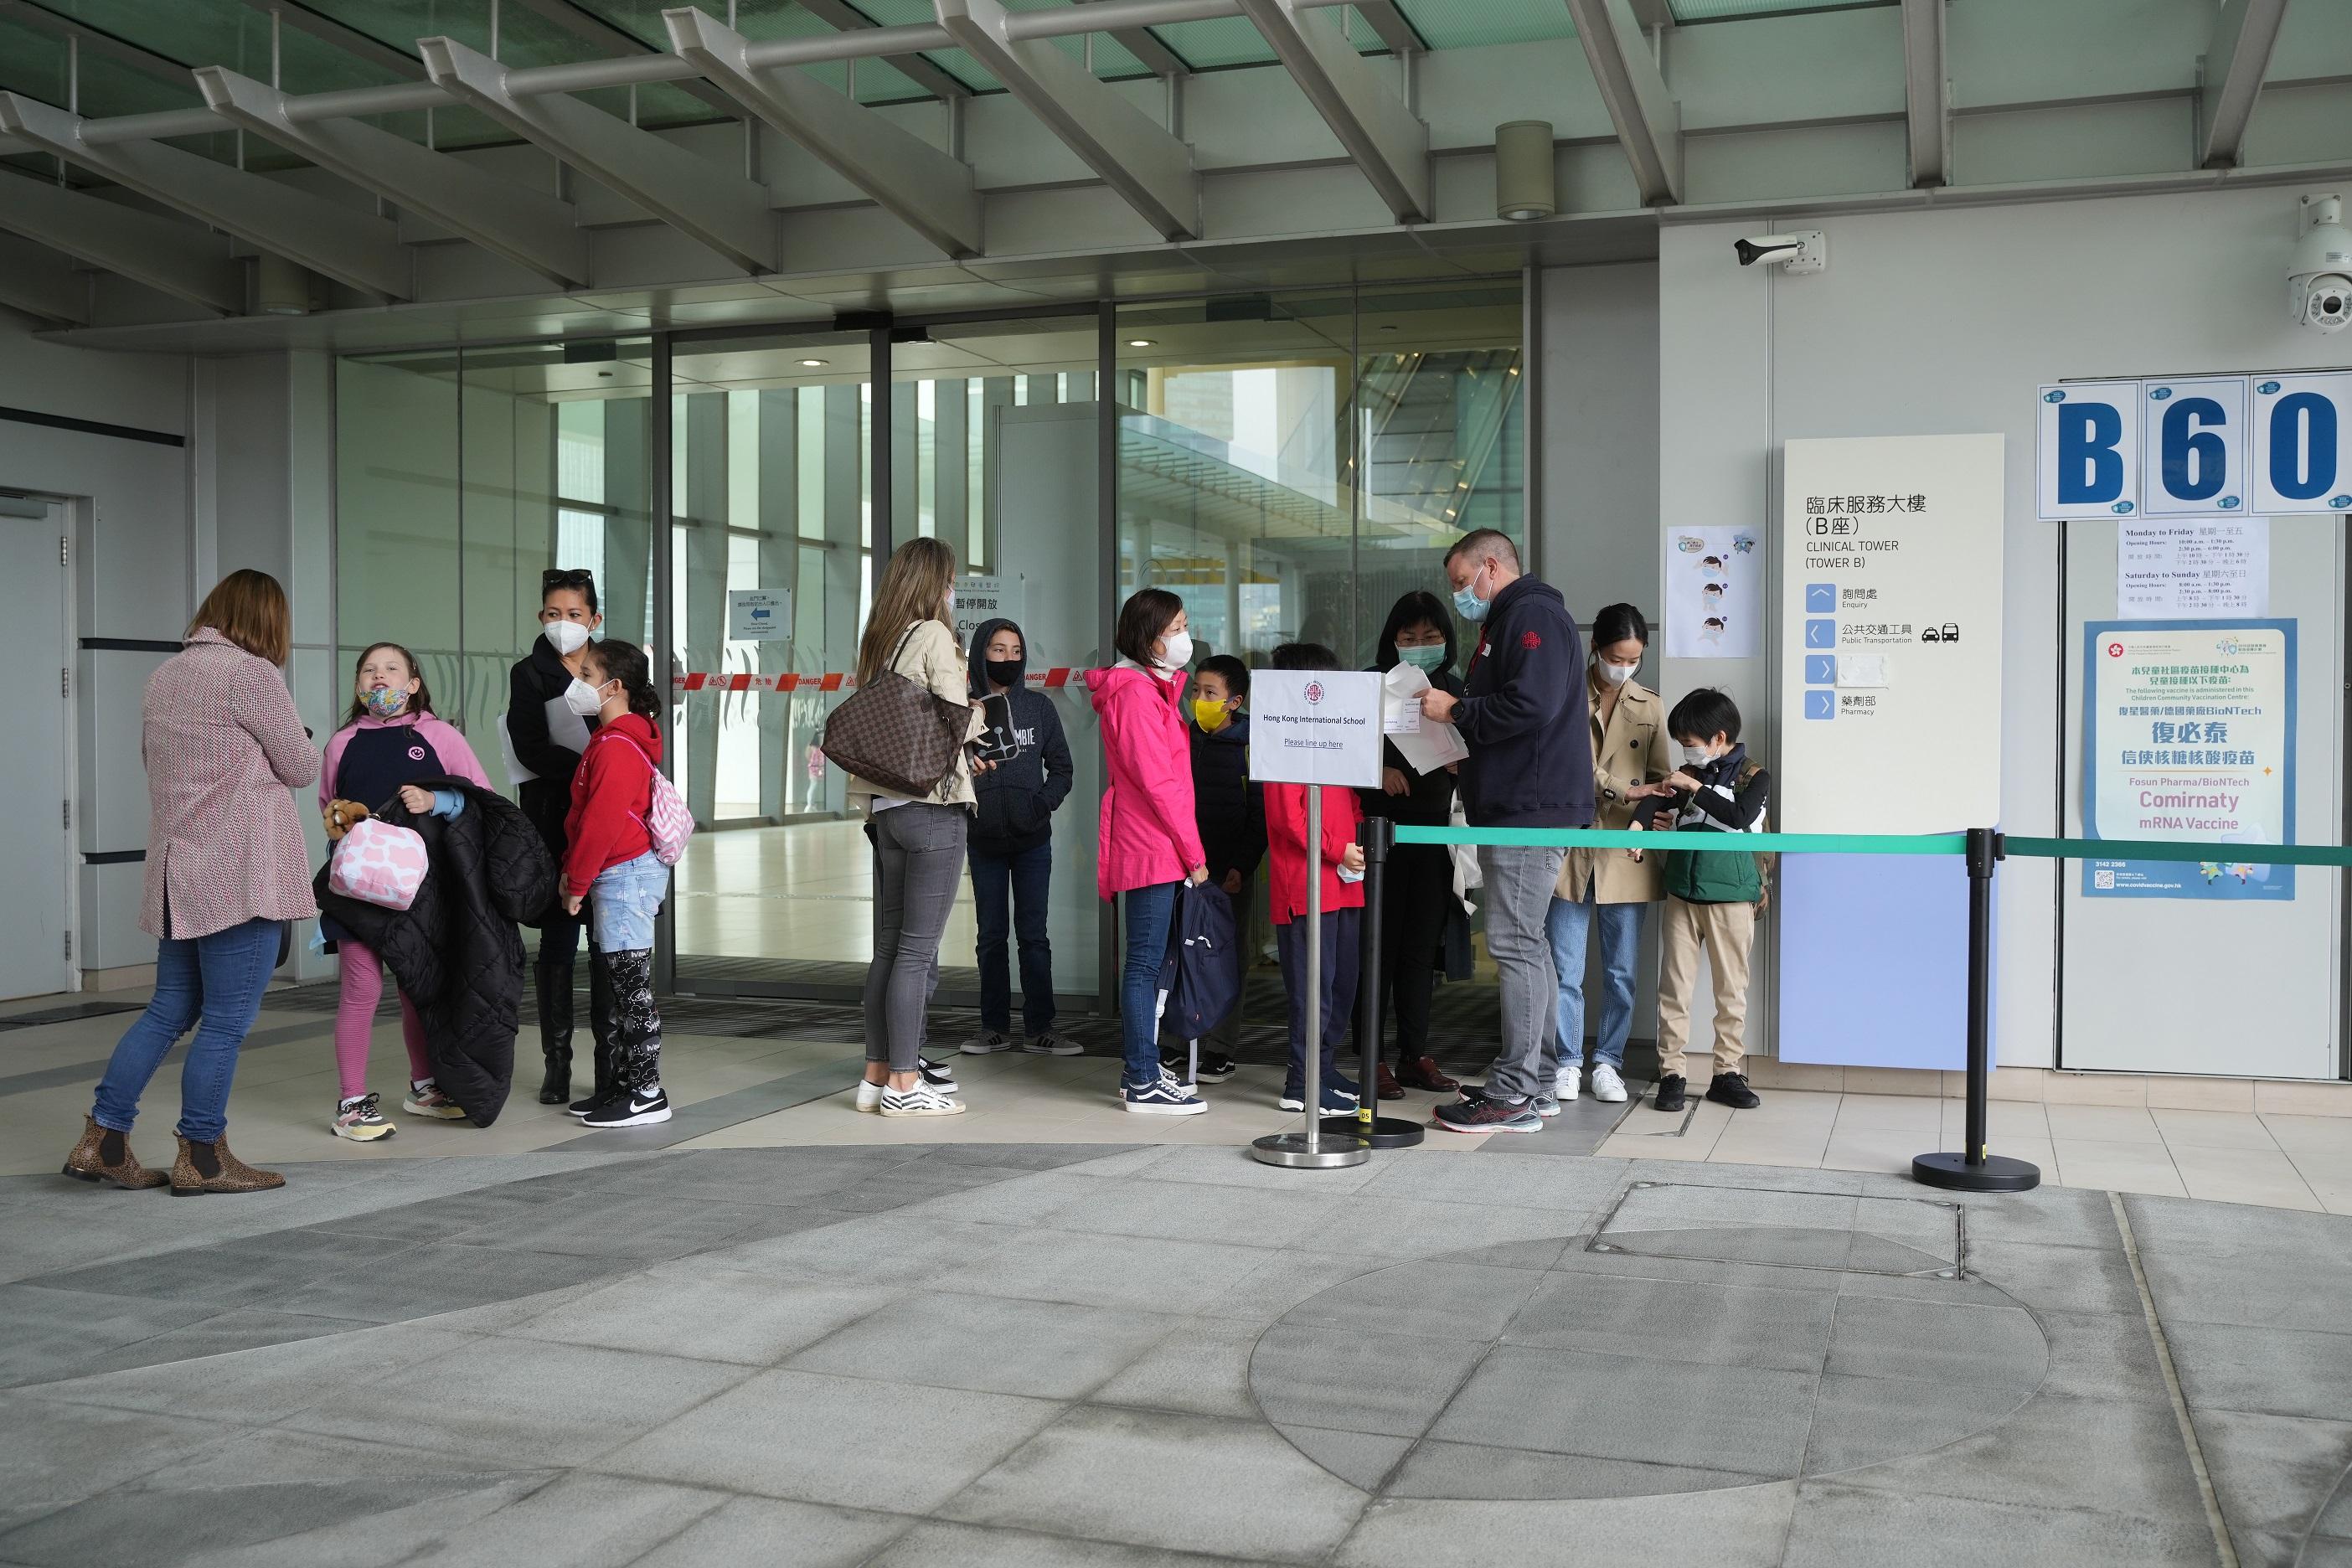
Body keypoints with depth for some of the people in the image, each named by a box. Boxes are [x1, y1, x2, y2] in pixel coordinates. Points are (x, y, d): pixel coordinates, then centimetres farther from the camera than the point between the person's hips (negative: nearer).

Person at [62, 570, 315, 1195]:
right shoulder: (253, 673, -11)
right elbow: (302, 769, -5)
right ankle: (201, 1158, 7)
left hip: (180, 872, 8)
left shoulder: (163, 677, 13)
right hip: (241, 872, -8)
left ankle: (102, 1139, 16)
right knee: (227, 1021, 0)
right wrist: (288, 745, 15)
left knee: (169, 1010, 16)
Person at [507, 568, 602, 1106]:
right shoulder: (529, 675, 4)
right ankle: (557, 1064, 11)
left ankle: (611, 1064, 8)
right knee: (556, 943, 2)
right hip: (552, 825, -2)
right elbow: (531, 750, -9)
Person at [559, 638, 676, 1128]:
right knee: (609, 985, 15)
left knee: (630, 988, -6)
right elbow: (586, 815, 19)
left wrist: (577, 882, -12)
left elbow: (602, 822, -20)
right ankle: (620, 1085, 23)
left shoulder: (616, 747, -18)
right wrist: (574, 870, 13)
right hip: (616, 879, 11)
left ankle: (647, 1095, 0)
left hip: (625, 874, -11)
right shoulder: (612, 739, 16)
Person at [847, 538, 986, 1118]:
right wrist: (978, 717, 11)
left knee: (889, 945, 12)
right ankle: (904, 1085, 0)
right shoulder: (934, 637, -8)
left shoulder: (879, 640, 13)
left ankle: (878, 1075, 17)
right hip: (934, 804, -8)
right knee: (917, 950, -4)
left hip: (886, 805, 8)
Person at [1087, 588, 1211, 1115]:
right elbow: (1157, 781, -17)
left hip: (1147, 845, 10)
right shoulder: (1136, 691, -13)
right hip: (1153, 848, -10)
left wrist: (1186, 846, 15)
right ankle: (1143, 1085, -2)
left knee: (1145, 960, 14)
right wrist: (1193, 852, -14)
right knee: (1145, 962, -6)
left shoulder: (1151, 687, 19)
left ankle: (1142, 1068, 22)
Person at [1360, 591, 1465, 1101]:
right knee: (1379, 941, -2)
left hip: (1434, 830, 4)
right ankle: (1371, 1056, 4)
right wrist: (1377, 771, -20)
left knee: (1422, 944, 8)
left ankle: (1415, 1054, 16)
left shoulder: (1455, 690, 10)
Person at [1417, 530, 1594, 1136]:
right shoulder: (1509, 621, 24)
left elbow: (1530, 706, -23)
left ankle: (1514, 1096, -8)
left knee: (1515, 946, -10)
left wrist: (1457, 711, -12)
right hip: (1513, 808, 11)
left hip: (1530, 808, -11)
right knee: (1526, 945, 13)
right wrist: (1458, 712, 11)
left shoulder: (1532, 615, -10)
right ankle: (1534, 1081, 20)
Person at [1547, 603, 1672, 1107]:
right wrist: (1624, 790, -19)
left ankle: (1607, 1062, 17)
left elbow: (1658, 777, 10)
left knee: (1621, 971, 6)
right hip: (1571, 848, -2)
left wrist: (1642, 820, -7)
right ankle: (1568, 1063, 13)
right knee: (1566, 971, 2)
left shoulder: (1650, 707, 10)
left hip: (1624, 855, 2)